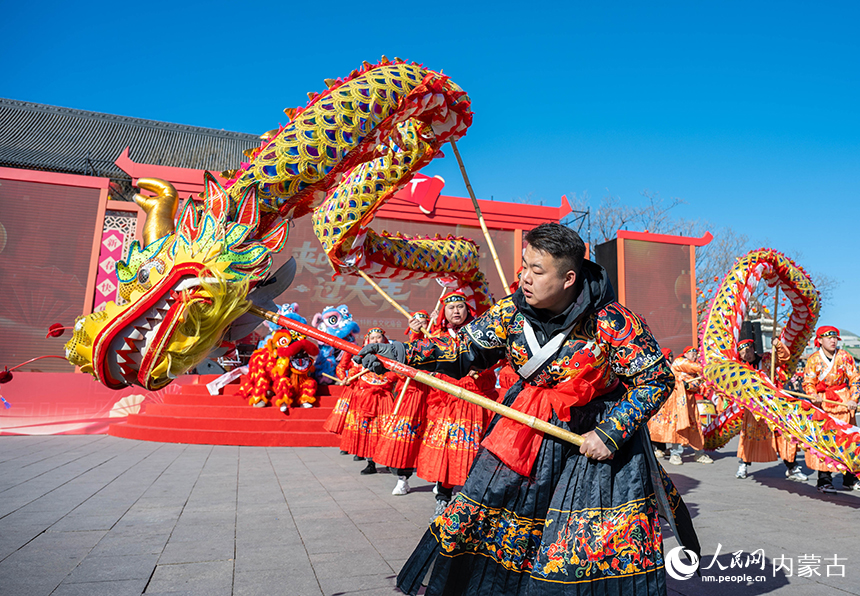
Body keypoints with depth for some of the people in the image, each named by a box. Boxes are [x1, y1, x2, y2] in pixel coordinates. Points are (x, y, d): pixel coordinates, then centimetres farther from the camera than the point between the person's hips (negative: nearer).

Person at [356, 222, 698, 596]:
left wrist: (610, 433, -20)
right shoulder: (512, 311, -12)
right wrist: (403, 354, -23)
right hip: (527, 426, 4)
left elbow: (658, 379, -14)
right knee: (485, 506, 10)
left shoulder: (611, 322, -23)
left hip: (596, 428, -3)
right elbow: (464, 349, -9)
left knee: (596, 541, 0)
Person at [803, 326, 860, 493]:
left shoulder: (844, 356, 0)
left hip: (843, 402, 2)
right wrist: (814, 396, -22)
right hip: (822, 403, -2)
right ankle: (824, 480, 1)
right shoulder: (813, 359, -5)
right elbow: (808, 382, -4)